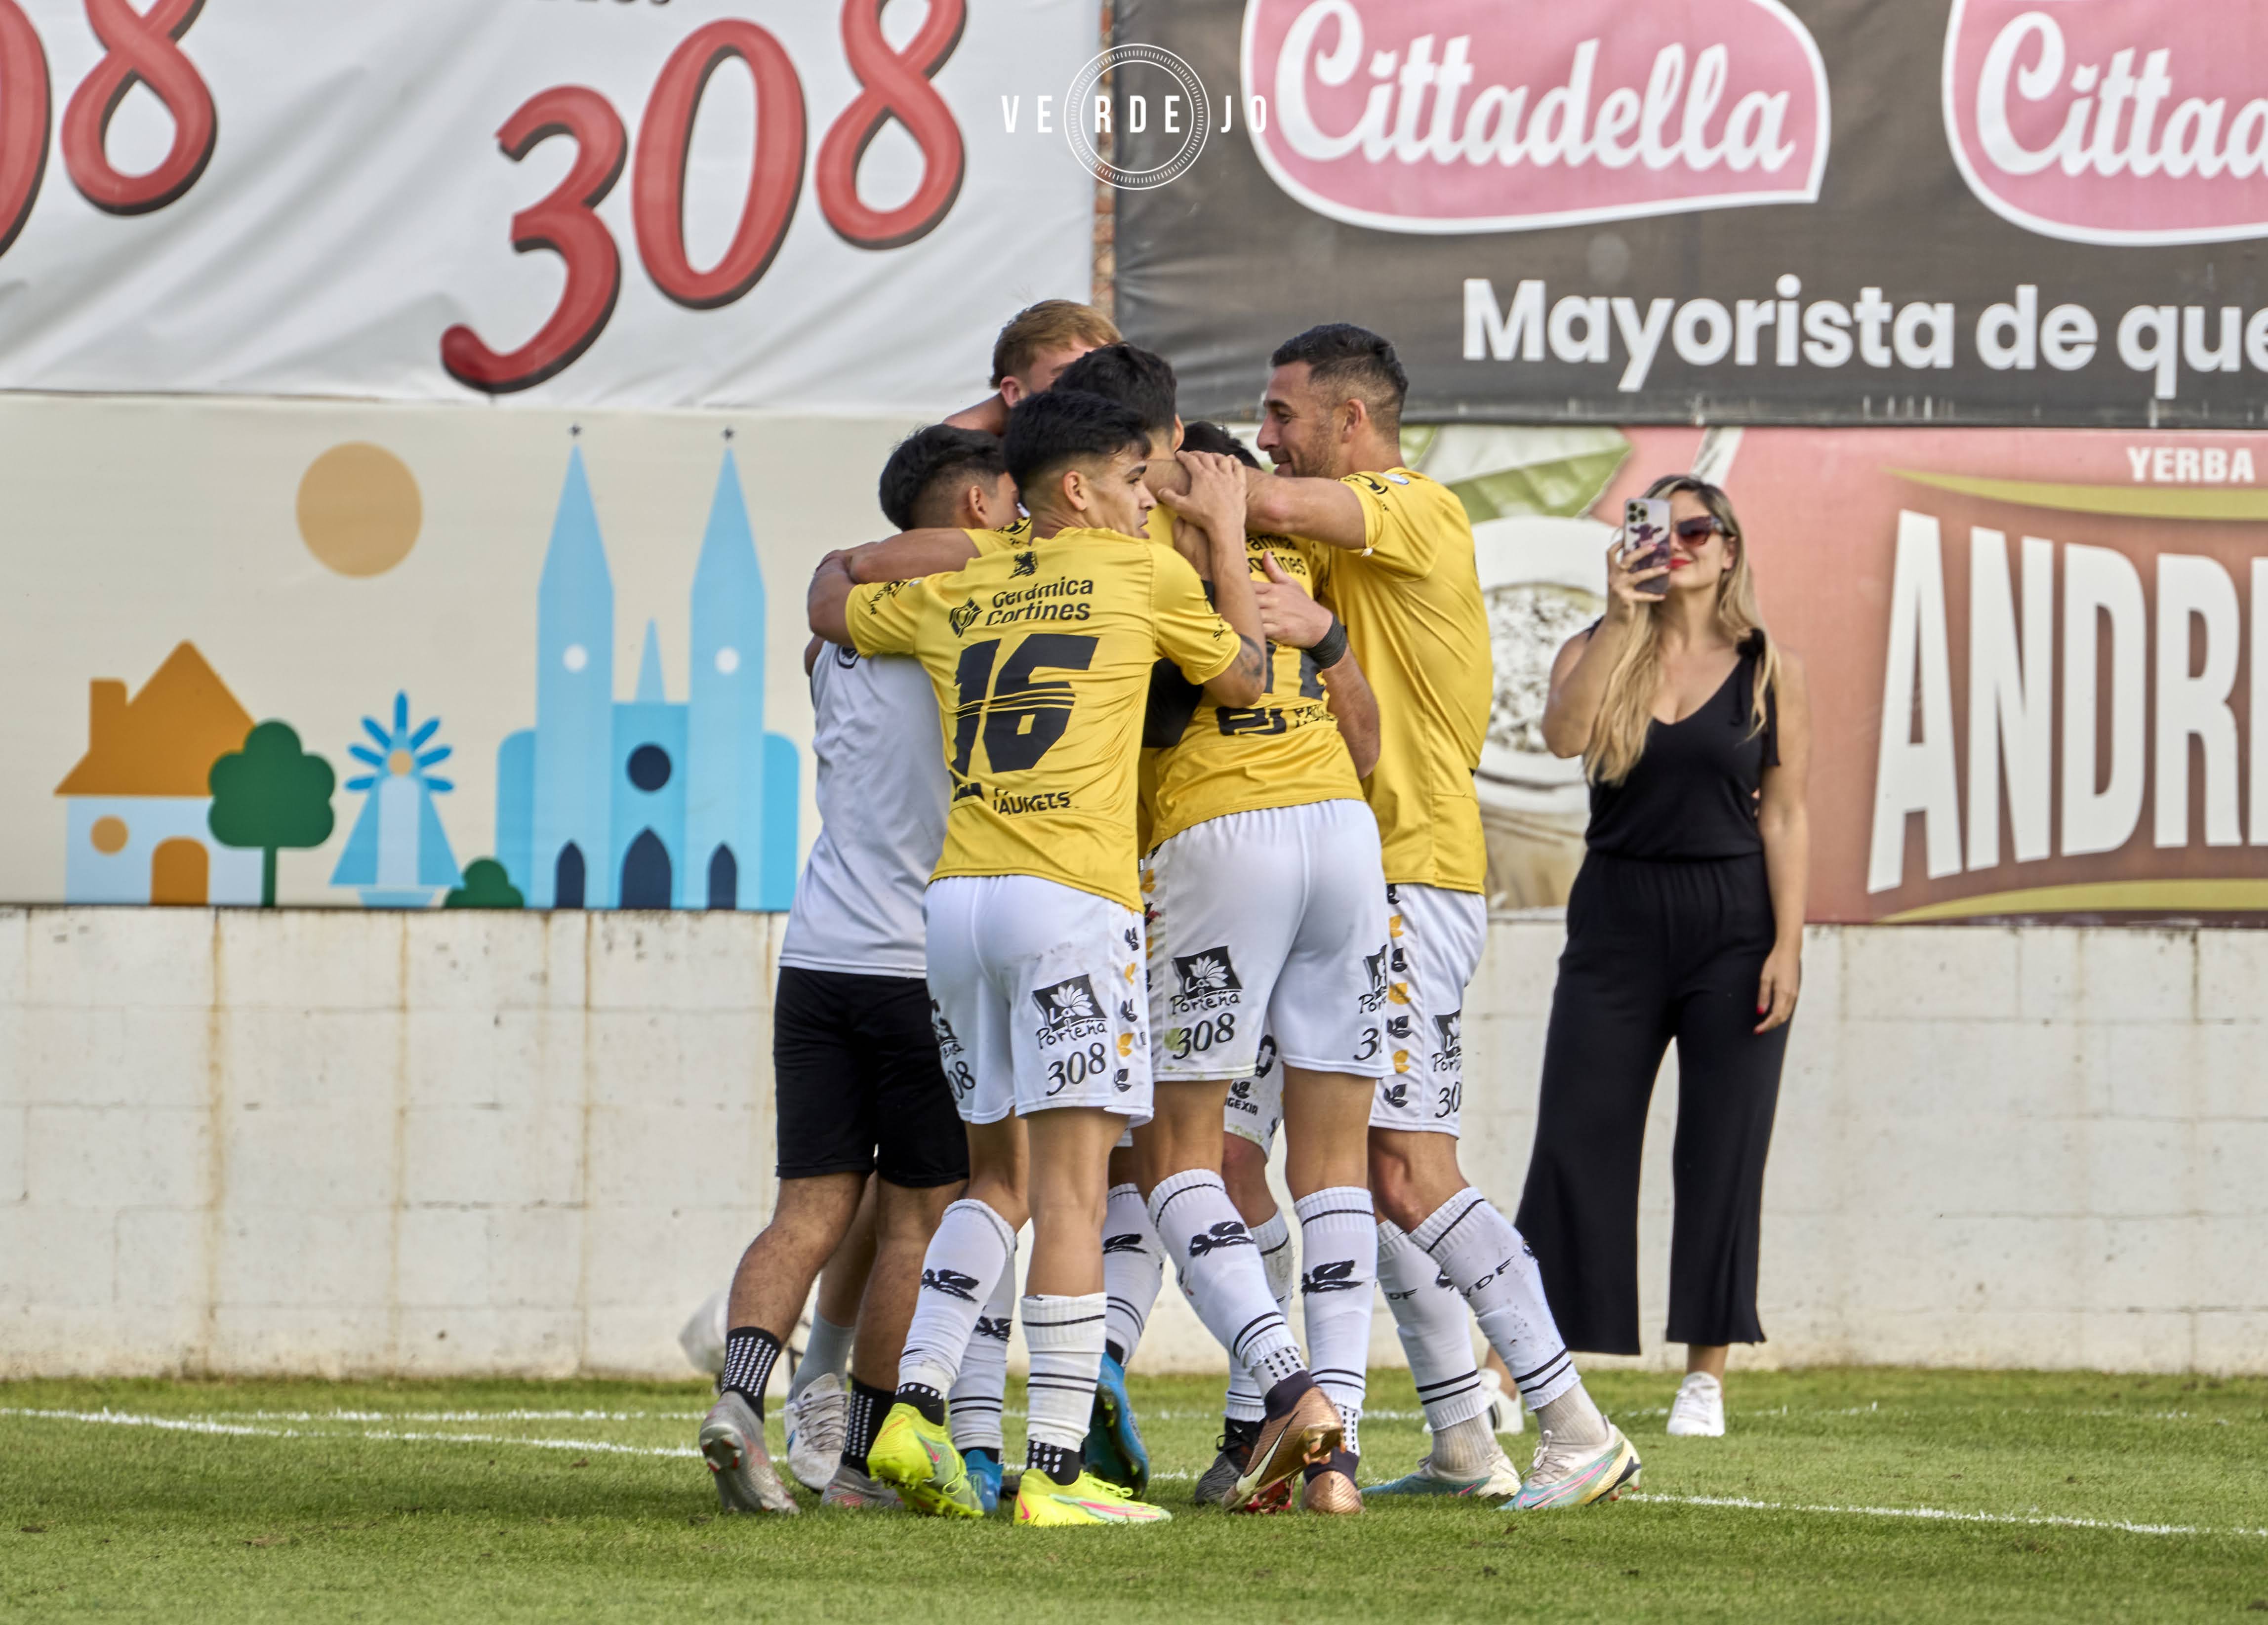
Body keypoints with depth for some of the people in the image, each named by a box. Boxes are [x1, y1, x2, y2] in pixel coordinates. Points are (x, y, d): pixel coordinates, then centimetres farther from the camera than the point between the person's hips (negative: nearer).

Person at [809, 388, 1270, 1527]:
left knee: (1000, 1176, 18)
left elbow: (829, 603, 34)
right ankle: (1055, 1470, -10)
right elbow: (1243, 678, 19)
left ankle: (915, 1406, 3)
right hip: (1073, 894, -6)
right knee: (1069, 1182, -6)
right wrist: (1227, 536, 30)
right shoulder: (1142, 574, 4)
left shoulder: (948, 597, 17)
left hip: (956, 896, 6)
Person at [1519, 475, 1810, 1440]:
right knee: (1578, 1143, -1)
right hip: (1618, 916, 1)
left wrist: (1786, 947, -6)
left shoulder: (1768, 671, 3)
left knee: (1721, 1150, -1)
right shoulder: (1597, 653, 5)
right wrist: (1621, 618, -20)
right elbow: (1563, 735, -17)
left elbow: (1784, 818, 1)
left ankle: (1706, 1377, 3)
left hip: (1731, 920, -1)